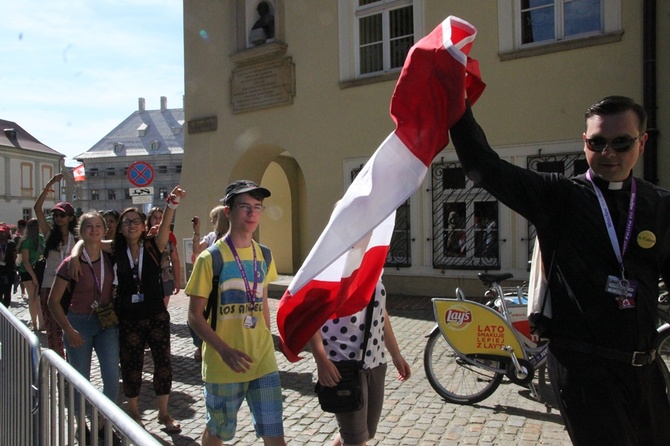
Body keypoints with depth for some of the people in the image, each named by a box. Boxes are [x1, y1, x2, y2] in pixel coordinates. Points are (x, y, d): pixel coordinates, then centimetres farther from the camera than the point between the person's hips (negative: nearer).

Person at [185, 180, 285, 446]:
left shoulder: (264, 256, 4)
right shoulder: (210, 258, -10)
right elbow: (194, 316, -10)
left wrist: (265, 345, 14)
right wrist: (224, 350, -21)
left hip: (264, 362, 3)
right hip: (224, 364, -3)